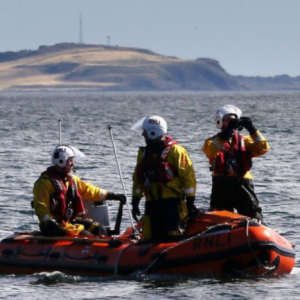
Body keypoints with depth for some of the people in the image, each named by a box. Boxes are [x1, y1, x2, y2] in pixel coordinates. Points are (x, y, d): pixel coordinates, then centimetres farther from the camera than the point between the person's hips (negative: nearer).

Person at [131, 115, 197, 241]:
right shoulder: (144, 152, 15)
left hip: (172, 203, -6)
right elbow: (138, 178, 20)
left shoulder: (175, 150, -6)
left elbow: (188, 176, -7)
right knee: (151, 238, 5)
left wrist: (190, 202, -10)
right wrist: (135, 201, 16)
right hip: (151, 204, 6)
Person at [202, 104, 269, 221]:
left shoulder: (244, 140, 15)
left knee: (254, 217, -4)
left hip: (242, 182, 1)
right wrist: (225, 135, -27)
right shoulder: (213, 141, 8)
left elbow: (262, 148, 0)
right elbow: (210, 151, -17)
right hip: (222, 184, -1)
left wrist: (252, 130, -10)